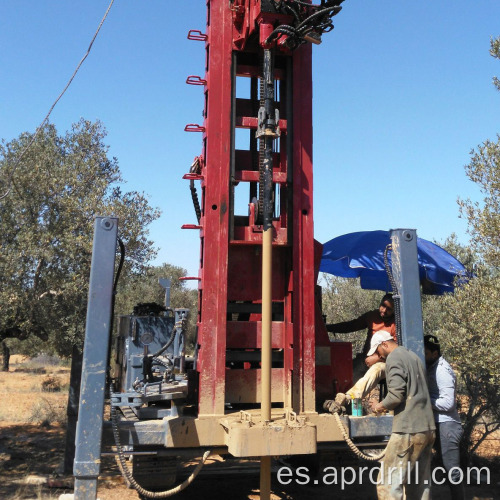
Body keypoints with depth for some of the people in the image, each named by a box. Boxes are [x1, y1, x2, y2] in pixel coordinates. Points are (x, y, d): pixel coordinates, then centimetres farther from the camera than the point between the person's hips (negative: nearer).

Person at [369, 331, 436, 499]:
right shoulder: (413, 356, 19)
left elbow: (396, 394, -19)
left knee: (388, 484, -5)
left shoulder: (394, 358, -8)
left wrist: (381, 406, -1)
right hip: (428, 429, 9)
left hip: (409, 430, -9)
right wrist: (388, 405, 24)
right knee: (420, 484, 15)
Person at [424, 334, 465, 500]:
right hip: (438, 425, 10)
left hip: (446, 426, -10)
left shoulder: (442, 371, -16)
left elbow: (448, 403, -23)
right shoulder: (432, 368, 12)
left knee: (452, 471, -4)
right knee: (448, 468, 15)